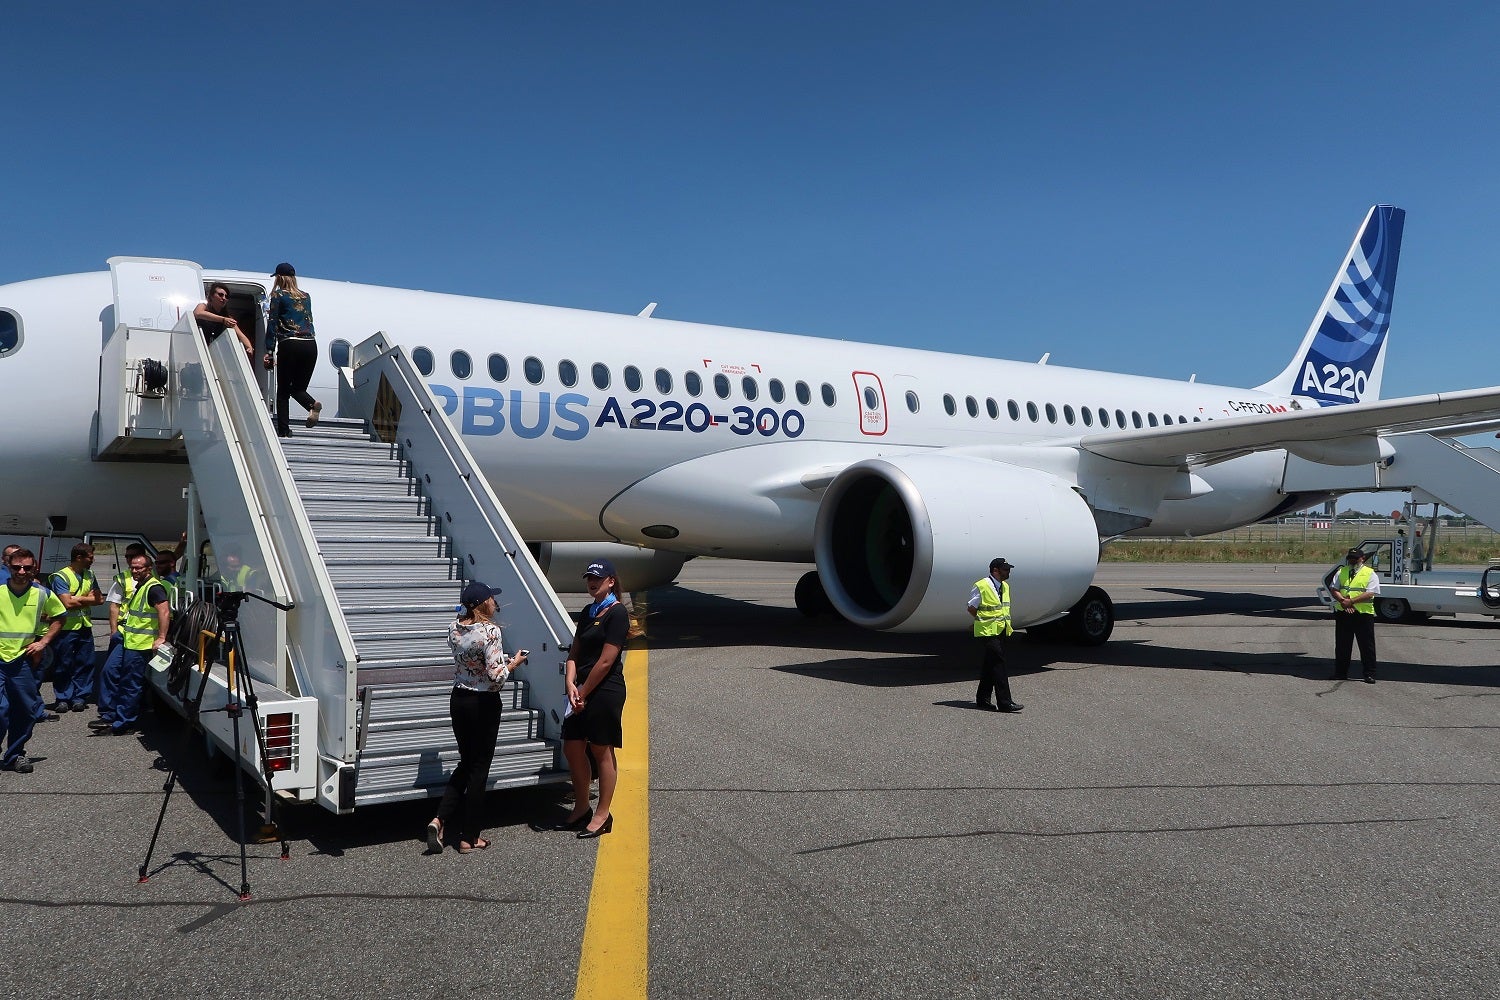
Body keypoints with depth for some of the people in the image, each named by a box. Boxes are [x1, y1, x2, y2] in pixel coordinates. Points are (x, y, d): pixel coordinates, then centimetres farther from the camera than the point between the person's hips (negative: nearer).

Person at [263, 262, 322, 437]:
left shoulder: (278, 296, 4)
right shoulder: (306, 296, 18)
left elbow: (273, 324, -1)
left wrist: (269, 351, -2)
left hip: (289, 345, -4)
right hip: (310, 344, 4)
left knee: (283, 391, 5)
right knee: (299, 388, 14)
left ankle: (283, 431, -3)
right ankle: (313, 404, -20)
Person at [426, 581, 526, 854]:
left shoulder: (454, 629, 1)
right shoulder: (490, 631, -19)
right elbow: (497, 677, -23)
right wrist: (514, 662, -7)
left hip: (458, 699, 6)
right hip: (484, 704, -6)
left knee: (466, 763, 21)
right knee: (479, 768, 6)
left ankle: (440, 819, 7)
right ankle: (469, 837, 14)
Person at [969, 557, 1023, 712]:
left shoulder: (1005, 586, 13)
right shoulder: (981, 587, -12)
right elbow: (971, 609, -6)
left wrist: (1006, 624, 16)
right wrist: (985, 622, -4)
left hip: (1001, 631, 8)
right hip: (988, 632, -8)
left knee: (990, 667, 11)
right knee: (998, 666, -10)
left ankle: (982, 699, 19)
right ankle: (1005, 703, -10)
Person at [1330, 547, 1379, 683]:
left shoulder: (1370, 574, 1)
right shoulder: (1342, 572, 14)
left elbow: (1370, 594, -11)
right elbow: (1334, 590, 6)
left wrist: (1351, 601, -18)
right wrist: (1343, 601, -12)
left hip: (1364, 614, -4)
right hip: (1343, 613, 4)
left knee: (1367, 646, 0)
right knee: (1342, 645, 9)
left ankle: (1369, 674, 7)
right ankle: (1340, 672, 18)